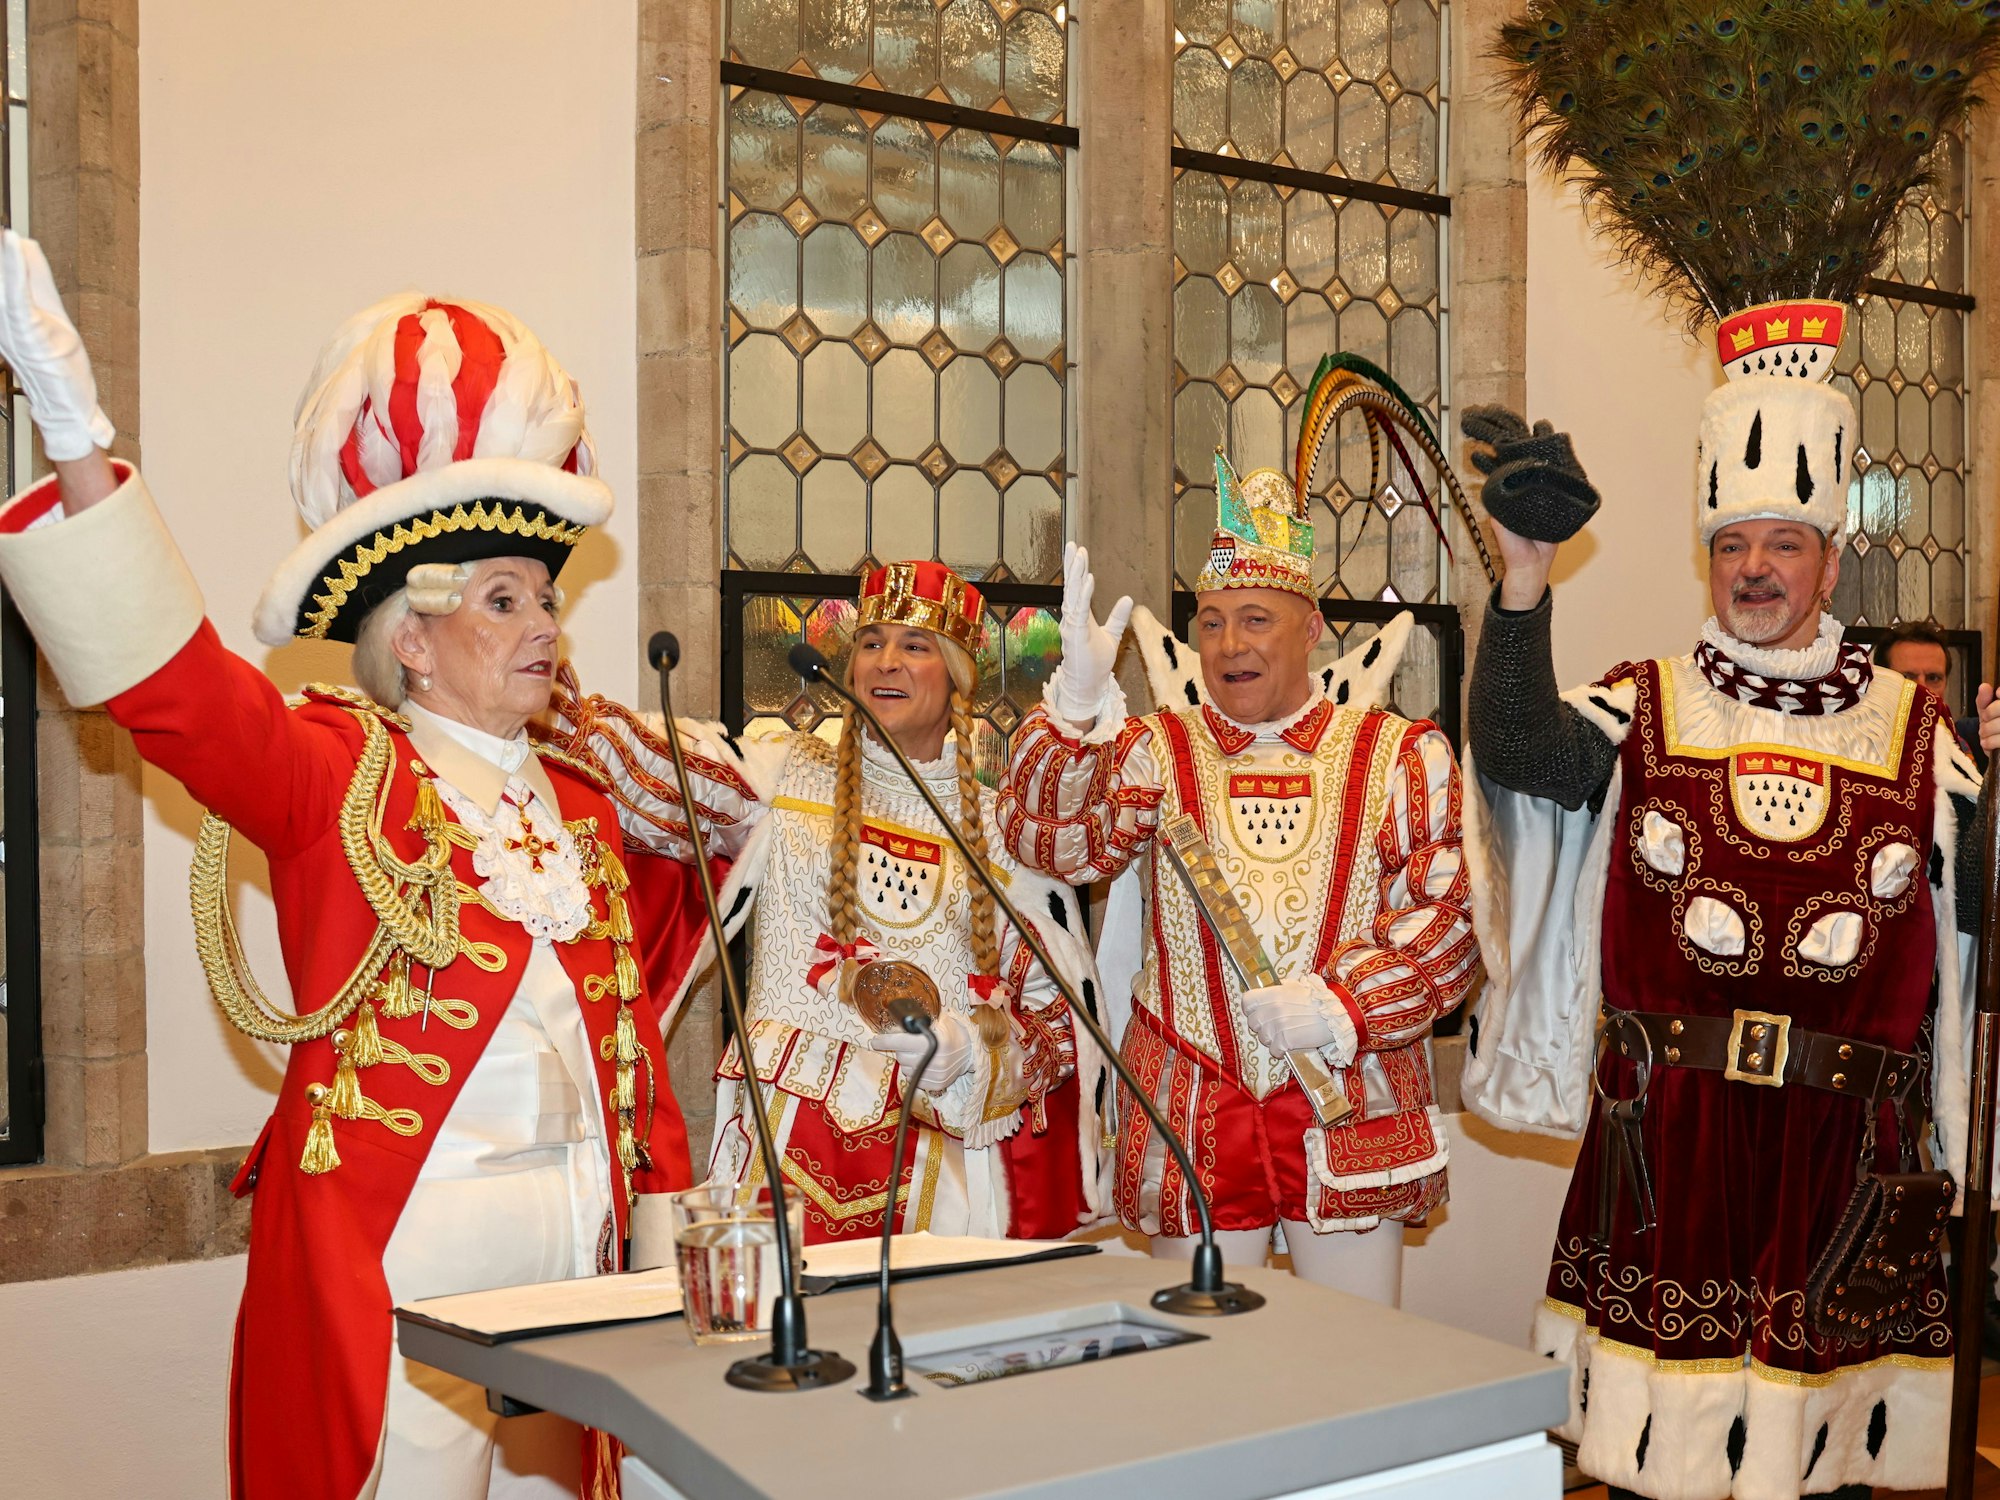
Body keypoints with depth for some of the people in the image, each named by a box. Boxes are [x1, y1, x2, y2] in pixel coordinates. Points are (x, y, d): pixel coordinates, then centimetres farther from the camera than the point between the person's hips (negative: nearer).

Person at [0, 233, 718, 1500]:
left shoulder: (580, 801, 12)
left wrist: (665, 1218, 14)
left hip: (572, 1247, 6)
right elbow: (172, 682, -22)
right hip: (392, 1256, -5)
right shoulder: (333, 773, -5)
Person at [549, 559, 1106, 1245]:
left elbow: (1059, 1014, 8)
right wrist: (554, 698, -21)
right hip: (789, 1139, 0)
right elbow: (653, 775, -7)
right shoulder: (788, 775, 9)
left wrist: (966, 1047, -9)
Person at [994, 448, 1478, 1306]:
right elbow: (1054, 841, -13)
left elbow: (1449, 912, -2)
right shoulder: (1157, 751, 4)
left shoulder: (1400, 756, 3)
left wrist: (1341, 1003, -15)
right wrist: (1077, 703, -27)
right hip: (1193, 1111, 1)